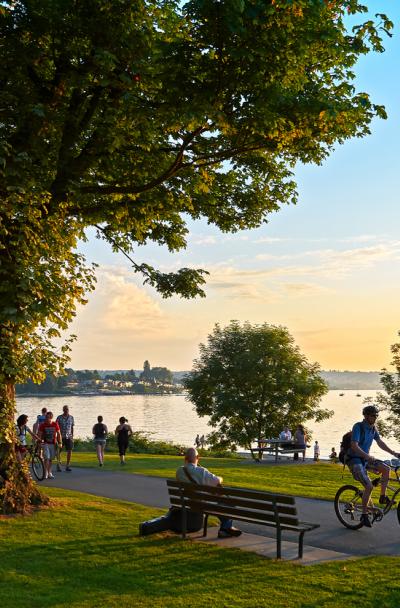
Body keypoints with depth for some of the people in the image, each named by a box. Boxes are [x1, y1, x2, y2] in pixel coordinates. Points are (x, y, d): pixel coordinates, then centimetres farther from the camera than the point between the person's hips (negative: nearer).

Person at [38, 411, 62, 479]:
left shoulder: (55, 424, -1)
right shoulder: (43, 425, -5)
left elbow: (58, 434, 6)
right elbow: (39, 434, -2)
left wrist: (60, 443, 0)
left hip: (53, 444, 2)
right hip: (46, 443, -2)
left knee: (51, 459, 8)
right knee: (47, 458, -13)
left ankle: (49, 473, 17)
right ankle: (46, 473, -7)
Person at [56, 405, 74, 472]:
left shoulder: (71, 417, 7)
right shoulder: (59, 417, -3)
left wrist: (72, 436, 8)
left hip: (69, 437, 2)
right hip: (61, 436, -2)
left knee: (69, 451, -4)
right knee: (59, 451, 5)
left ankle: (68, 466, 4)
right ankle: (58, 464, 22)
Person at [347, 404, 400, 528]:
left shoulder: (373, 428, 5)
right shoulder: (358, 427, -19)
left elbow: (380, 443, 12)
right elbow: (354, 446, -28)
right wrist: (367, 456, -40)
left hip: (365, 458, 8)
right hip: (354, 460, -8)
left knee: (386, 469, -10)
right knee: (369, 486, -19)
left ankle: (383, 497, 5)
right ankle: (364, 515, -6)